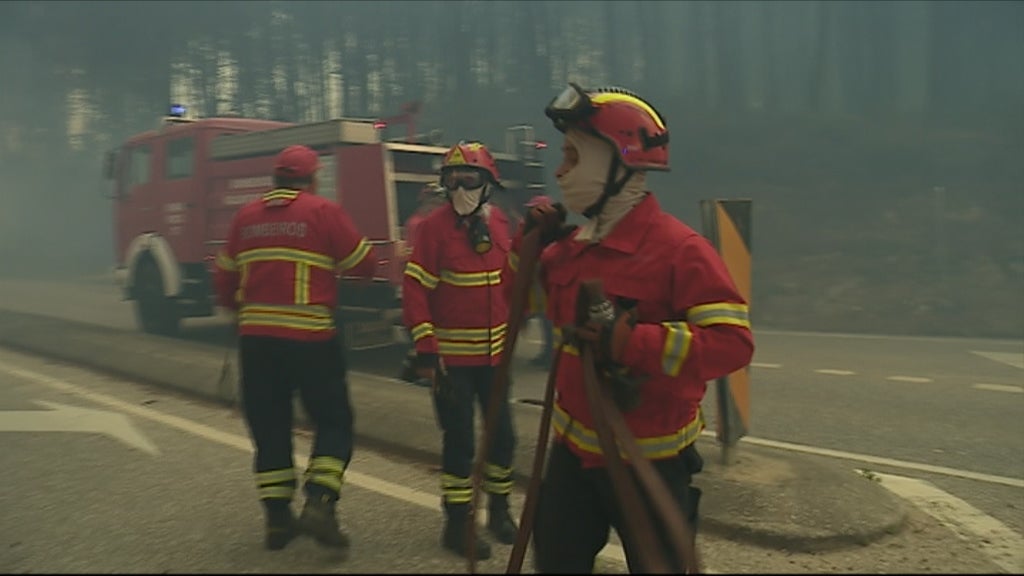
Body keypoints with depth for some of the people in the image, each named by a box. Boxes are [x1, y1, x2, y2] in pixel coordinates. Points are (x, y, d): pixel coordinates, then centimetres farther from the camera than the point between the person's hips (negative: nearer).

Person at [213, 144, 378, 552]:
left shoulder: (246, 216, 9)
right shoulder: (323, 212, -5)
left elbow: (226, 275, 15)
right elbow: (364, 265, -2)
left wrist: (235, 307, 33)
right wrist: (332, 256, 18)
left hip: (255, 337, 5)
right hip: (310, 336, -4)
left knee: (269, 426, 14)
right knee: (333, 421, 8)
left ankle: (277, 516, 16)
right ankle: (319, 503, -6)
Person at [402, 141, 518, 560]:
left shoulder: (499, 222, 3)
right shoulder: (435, 226, -13)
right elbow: (415, 289, -15)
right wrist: (425, 350, -19)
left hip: (494, 352, 5)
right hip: (451, 355, -5)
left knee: (502, 434, 12)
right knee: (459, 439, 0)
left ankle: (498, 508, 32)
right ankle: (457, 524, 15)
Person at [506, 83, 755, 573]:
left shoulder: (678, 248, -20)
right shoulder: (572, 245, 4)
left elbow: (733, 342, -28)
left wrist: (630, 341, -34)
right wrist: (531, 242, 1)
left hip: (648, 461, -7)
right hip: (574, 449, 7)